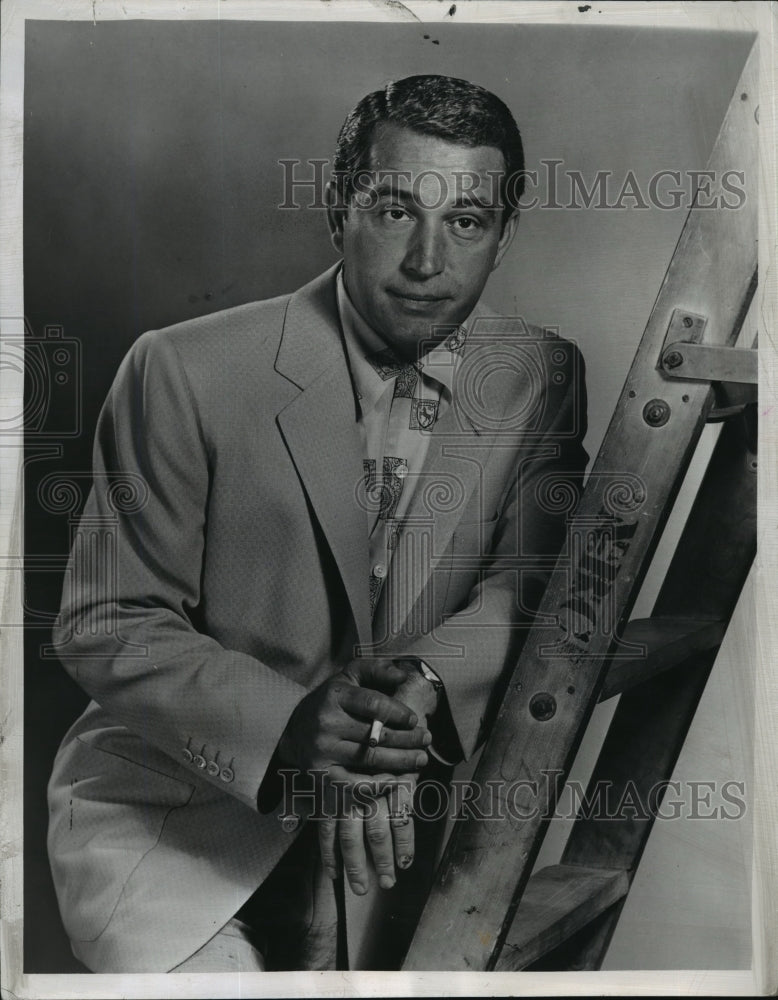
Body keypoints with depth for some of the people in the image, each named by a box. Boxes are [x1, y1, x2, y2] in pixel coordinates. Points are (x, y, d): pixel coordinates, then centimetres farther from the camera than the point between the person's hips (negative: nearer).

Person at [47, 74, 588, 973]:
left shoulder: (542, 379, -2)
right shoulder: (182, 373, -13)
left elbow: (534, 585, -7)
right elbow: (105, 627, -10)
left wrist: (423, 688, -29)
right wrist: (287, 724, -27)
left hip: (407, 793, 4)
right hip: (166, 801, -3)